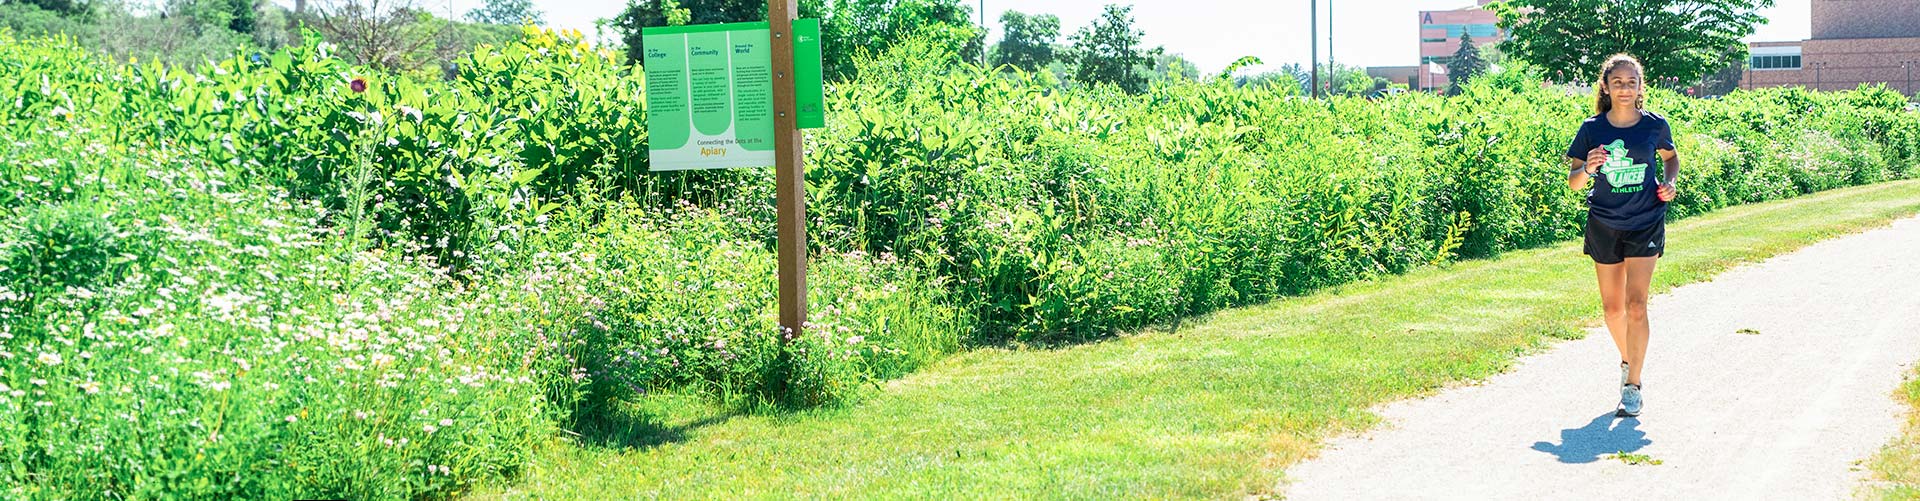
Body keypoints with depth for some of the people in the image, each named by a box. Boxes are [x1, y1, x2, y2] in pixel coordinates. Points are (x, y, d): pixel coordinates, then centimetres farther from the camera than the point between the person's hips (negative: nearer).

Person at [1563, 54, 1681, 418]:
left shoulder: (1655, 125, -3)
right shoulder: (1592, 129, -4)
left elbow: (1670, 156, 18)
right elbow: (1573, 182, -2)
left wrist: (1670, 183, -1)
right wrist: (1587, 170, -24)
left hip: (1645, 224, -1)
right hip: (1604, 226, 2)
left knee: (1636, 305, -12)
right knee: (1612, 307, 10)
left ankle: (1633, 387, -7)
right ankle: (1628, 361, 38)